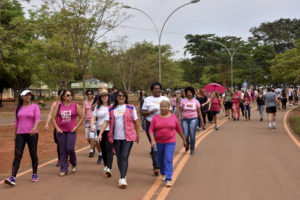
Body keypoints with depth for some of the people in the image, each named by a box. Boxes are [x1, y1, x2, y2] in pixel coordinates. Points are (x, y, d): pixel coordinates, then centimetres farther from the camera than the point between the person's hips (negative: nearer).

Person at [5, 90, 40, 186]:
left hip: (32, 134, -2)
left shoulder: (35, 107, 0)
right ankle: (12, 178, -15)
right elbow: (17, 122, 17)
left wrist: (34, 128, -32)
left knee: (33, 155, 7)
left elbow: (37, 119, -13)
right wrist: (15, 135, 18)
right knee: (17, 155, -8)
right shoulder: (18, 108, 11)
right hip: (20, 134, 2)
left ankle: (35, 174, 25)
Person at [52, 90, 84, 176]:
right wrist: (57, 128, -3)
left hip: (71, 131, -2)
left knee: (70, 149, -9)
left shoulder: (76, 106, 0)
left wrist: (76, 127, -5)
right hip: (61, 131, 2)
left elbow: (81, 117, 3)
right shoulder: (59, 106, 4)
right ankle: (63, 169, 14)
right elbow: (53, 118, 7)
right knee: (63, 150, 4)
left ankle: (74, 164, 21)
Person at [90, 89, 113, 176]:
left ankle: (109, 168, -20)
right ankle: (105, 166, 29)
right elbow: (93, 117, 8)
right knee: (103, 149, 13)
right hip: (100, 130, 4)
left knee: (109, 149, -13)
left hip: (109, 130, -4)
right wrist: (92, 126, -8)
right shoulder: (98, 107, 10)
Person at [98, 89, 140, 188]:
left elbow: (135, 122, 8)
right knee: (119, 157, 10)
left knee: (124, 157, -11)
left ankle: (122, 179, -14)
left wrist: (137, 134, 11)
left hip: (128, 137, -2)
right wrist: (100, 133, -8)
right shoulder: (111, 109, 7)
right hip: (115, 137, 3)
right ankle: (122, 175, 27)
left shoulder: (131, 108, 3)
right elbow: (106, 122, 2)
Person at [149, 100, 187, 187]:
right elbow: (151, 130, -5)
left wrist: (184, 139, 15)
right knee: (161, 160, 17)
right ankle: (163, 174, 43)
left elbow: (179, 129, 8)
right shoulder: (155, 118, -2)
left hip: (170, 142, -2)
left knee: (168, 160, -14)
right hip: (159, 142, 2)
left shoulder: (173, 117, -1)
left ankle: (168, 179, -14)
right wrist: (152, 140, -20)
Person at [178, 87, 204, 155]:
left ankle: (192, 150, 6)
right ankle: (187, 144, 31)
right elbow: (180, 111, 3)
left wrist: (202, 121, 7)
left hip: (193, 119, 0)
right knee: (185, 135, -2)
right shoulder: (183, 101, 3)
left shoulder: (196, 101, 5)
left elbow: (199, 112, 8)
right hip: (185, 119, 0)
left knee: (192, 135, -6)